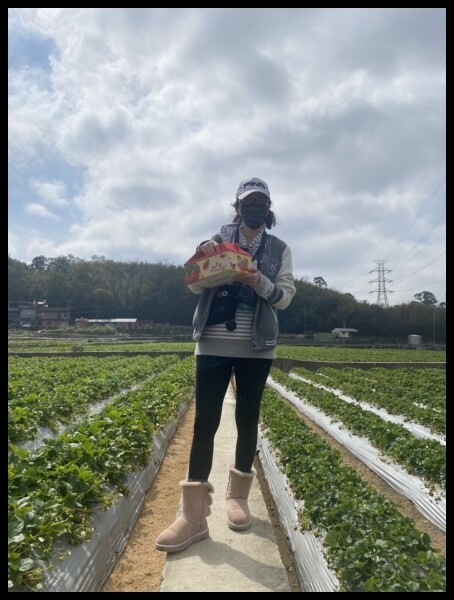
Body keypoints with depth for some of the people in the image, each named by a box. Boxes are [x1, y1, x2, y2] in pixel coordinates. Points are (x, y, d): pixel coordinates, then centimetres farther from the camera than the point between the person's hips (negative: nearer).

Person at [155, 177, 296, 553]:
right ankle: (193, 513, 5)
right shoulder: (217, 240, 6)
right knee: (205, 421, -2)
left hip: (256, 348, 1)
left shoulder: (280, 249, 6)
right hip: (214, 344, 0)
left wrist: (259, 282, -20)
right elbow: (195, 287, 3)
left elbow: (286, 297, 0)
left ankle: (238, 496, 27)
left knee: (248, 419, 9)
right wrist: (203, 259, -17)